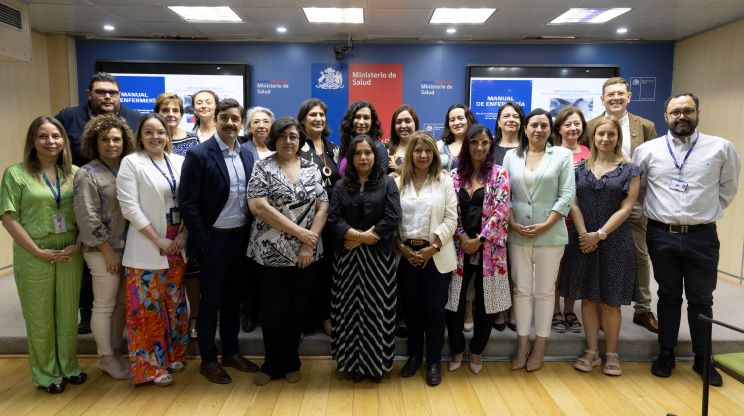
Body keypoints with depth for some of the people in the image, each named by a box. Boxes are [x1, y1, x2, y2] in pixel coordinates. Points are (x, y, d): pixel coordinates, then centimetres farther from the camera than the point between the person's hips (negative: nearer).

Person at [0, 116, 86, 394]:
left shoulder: (75, 173, 4)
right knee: (40, 316, 9)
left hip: (71, 254, 2)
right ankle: (46, 374, 25)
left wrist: (78, 245, -8)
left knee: (68, 312, 12)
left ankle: (69, 366, 30)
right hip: (34, 256, -2)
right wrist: (38, 251, -11)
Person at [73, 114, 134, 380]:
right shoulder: (87, 174, -8)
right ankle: (107, 358, 19)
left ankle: (115, 353, 27)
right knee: (104, 306, 5)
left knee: (121, 303, 13)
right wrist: (108, 251, -13)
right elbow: (88, 218, -13)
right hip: (104, 251, -6)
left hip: (128, 248, 6)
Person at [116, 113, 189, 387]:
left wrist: (184, 234, -6)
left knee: (174, 303, 14)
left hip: (177, 246, 4)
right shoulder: (131, 163, -5)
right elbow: (129, 208, -11)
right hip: (146, 248, -4)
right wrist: (159, 240, -13)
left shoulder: (179, 162, 7)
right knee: (148, 306, 2)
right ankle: (150, 365, 15)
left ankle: (173, 354, 30)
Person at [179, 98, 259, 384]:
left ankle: (231, 352, 31)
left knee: (233, 299, 16)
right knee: (210, 301, 8)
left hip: (242, 237, 5)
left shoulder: (247, 155, 6)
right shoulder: (198, 155, -11)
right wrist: (202, 242, -14)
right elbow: (187, 203, -12)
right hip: (214, 239, -5)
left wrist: (251, 232, 4)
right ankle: (208, 360, 23)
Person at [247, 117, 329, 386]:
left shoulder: (312, 169, 7)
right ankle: (272, 364, 26)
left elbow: (322, 207, 3)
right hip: (271, 253, -2)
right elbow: (258, 207, -15)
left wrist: (309, 244, -9)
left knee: (297, 310, 10)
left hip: (305, 253, 3)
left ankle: (289, 363, 28)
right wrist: (299, 232, -16)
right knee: (273, 311, 5)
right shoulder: (263, 168, -2)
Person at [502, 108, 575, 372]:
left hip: (550, 234, -1)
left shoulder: (562, 155, 2)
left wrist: (545, 225, -12)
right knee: (521, 290, 8)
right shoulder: (511, 156, 8)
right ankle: (522, 345, 20)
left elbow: (567, 195, -4)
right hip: (517, 234, 2)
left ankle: (539, 347, 20)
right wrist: (512, 224, -7)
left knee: (544, 291, 8)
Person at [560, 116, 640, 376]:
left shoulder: (629, 170, 2)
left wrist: (600, 234, -13)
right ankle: (591, 351, 17)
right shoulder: (580, 167, 7)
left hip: (614, 241, -2)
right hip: (582, 240, 2)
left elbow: (625, 208, -5)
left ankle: (611, 354, 17)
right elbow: (574, 204, 1)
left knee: (610, 300, 5)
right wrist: (584, 234, -11)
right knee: (588, 297, 7)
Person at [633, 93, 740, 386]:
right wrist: (655, 210, 9)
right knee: (668, 296, 13)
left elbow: (729, 186, 12)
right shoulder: (648, 150, 0)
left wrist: (709, 210, 8)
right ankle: (666, 353, 26)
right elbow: (635, 188, 11)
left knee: (701, 299, 11)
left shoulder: (721, 148, 0)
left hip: (702, 236, 0)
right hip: (661, 235, 0)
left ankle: (702, 359, 26)